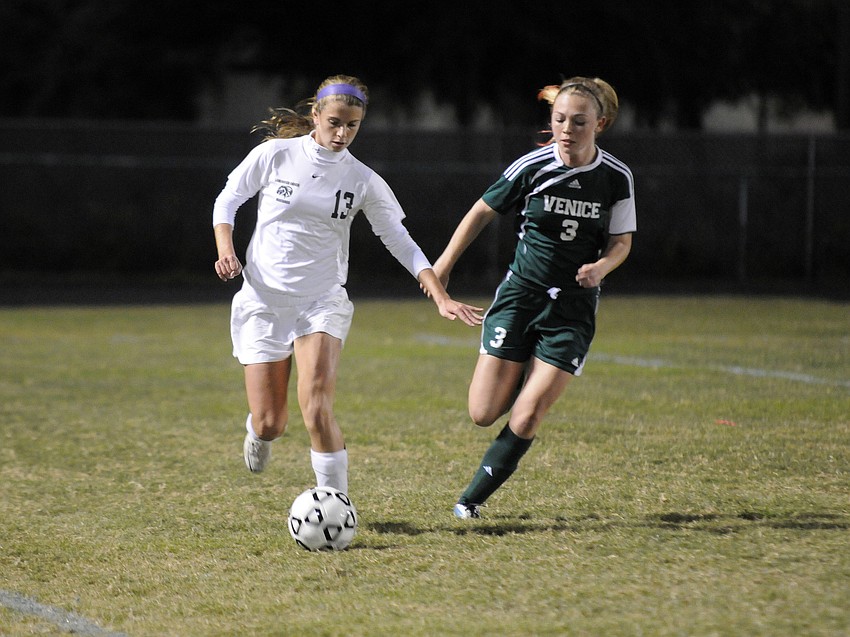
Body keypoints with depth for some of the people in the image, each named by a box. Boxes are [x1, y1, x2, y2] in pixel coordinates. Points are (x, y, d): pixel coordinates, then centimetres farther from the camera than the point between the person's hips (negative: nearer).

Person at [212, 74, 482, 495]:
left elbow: (400, 241, 3)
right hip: (263, 299, 0)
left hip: (322, 302, 0)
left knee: (317, 408, -21)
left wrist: (441, 298, -6)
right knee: (270, 423, 1)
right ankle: (258, 433, 39)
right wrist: (226, 250, -10)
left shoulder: (363, 181, 0)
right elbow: (227, 200, 7)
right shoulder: (274, 155, -4)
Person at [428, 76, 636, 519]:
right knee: (483, 414, -3)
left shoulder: (617, 177, -5)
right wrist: (444, 264, 8)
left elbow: (621, 242, 5)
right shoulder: (533, 166, -9)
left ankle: (472, 499, 9)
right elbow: (483, 212, 4)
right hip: (521, 295, 0)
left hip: (574, 308, 0)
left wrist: (601, 266, -17)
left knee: (525, 421, -10)